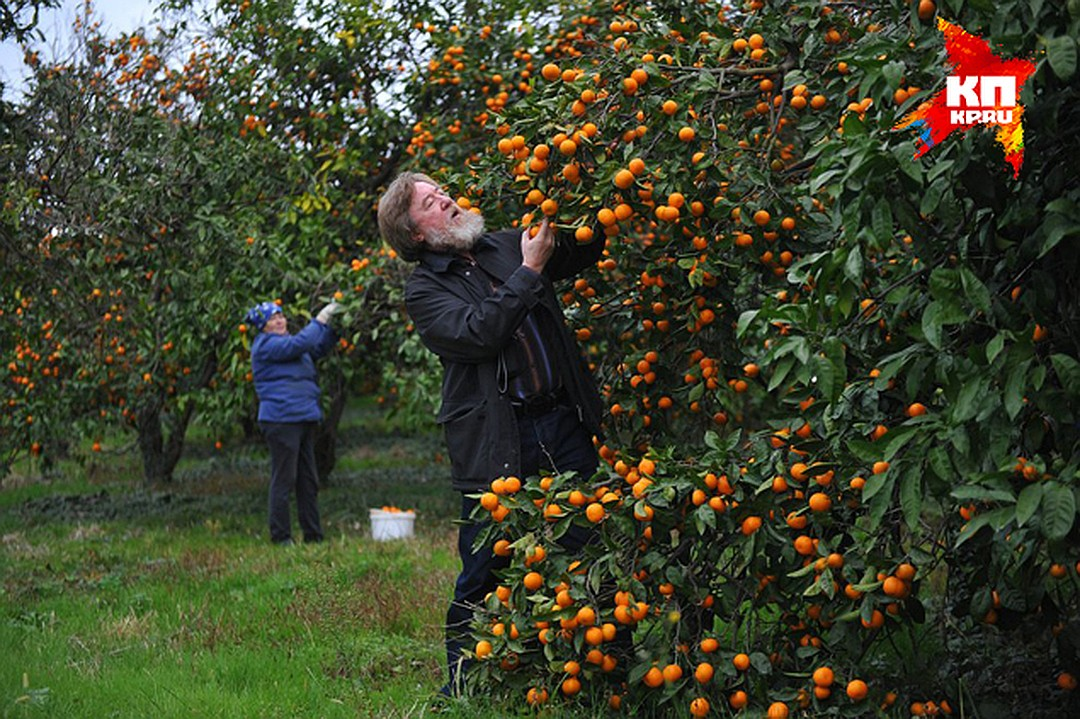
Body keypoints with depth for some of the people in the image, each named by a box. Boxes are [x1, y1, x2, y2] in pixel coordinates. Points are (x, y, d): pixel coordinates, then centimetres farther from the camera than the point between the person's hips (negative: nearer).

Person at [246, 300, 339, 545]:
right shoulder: (265, 345, -8)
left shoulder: (286, 342, 20)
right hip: (281, 420, -9)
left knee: (308, 481, 11)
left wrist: (331, 323, 8)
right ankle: (280, 536, -1)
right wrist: (320, 319, -14)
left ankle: (313, 534, 15)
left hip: (304, 419, 9)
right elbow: (299, 344, -21)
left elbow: (319, 348, 21)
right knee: (284, 479, -6)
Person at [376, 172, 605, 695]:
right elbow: (476, 334, -17)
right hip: (495, 445, -4)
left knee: (583, 550, 4)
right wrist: (528, 272, -15)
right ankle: (463, 687, 13)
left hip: (564, 425, 4)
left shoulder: (508, 246, 13)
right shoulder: (424, 289, 1)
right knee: (484, 573, 0)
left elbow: (585, 250, 21)